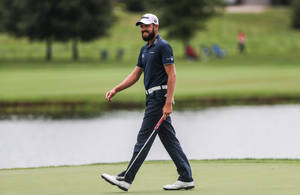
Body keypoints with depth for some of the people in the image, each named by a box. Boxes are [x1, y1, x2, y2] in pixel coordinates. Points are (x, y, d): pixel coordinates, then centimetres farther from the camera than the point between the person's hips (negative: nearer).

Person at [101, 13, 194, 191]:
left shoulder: (163, 47, -10)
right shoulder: (145, 50, 19)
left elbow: (172, 75, -15)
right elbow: (135, 75, 22)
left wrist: (168, 103, -21)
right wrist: (116, 90, 11)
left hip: (160, 97, -10)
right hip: (153, 98, 10)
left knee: (144, 138, -8)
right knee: (169, 139, 8)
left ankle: (126, 179, -8)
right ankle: (186, 178, 9)